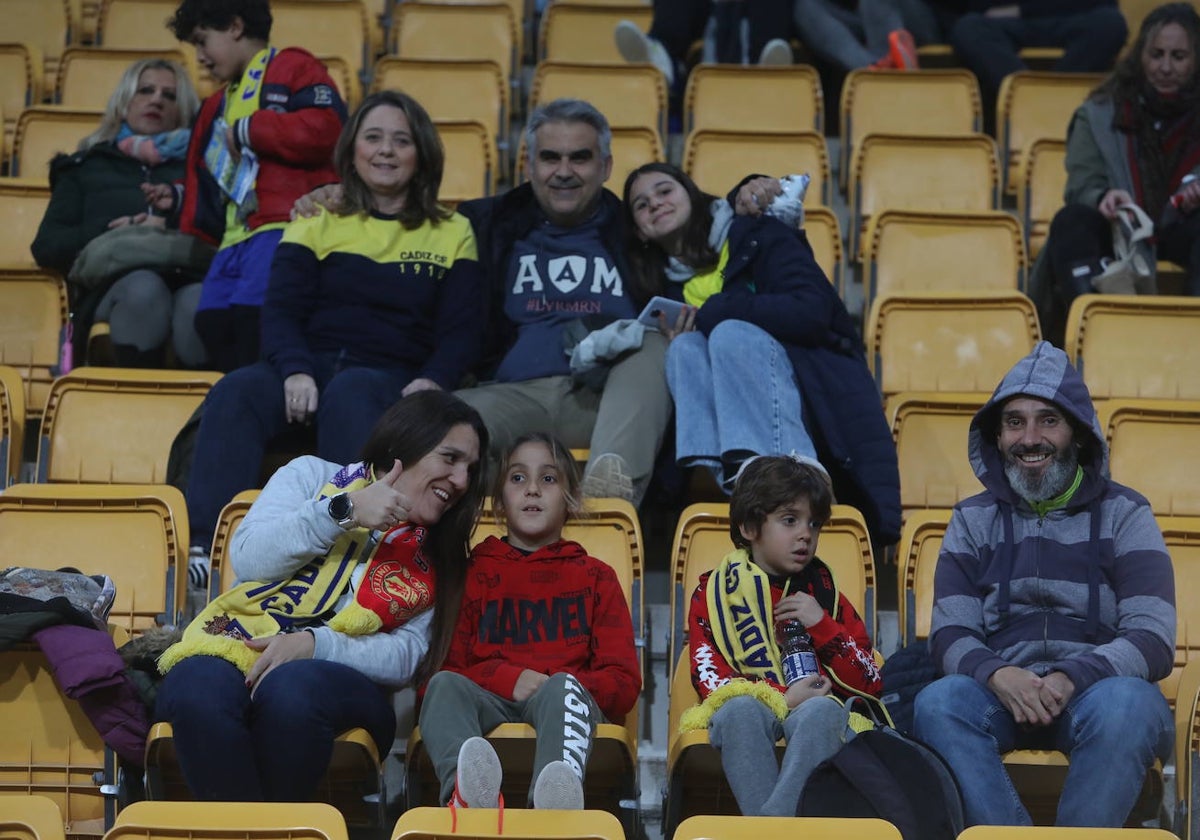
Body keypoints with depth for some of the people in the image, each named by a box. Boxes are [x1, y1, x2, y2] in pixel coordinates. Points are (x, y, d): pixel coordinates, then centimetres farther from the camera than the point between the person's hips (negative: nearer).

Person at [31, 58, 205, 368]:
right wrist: (109, 232, -2)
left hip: (189, 278, 0)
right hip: (114, 284, 0)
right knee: (144, 287, -39)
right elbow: (46, 246, 16)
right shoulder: (86, 167, 31)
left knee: (198, 304, -39)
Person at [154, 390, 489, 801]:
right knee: (197, 687, -38)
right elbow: (249, 558, 2)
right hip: (238, 648, -1)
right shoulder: (312, 476, 18)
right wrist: (344, 510, -5)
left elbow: (407, 655, 4)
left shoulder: (437, 562, 21)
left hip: (345, 679, 1)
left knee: (291, 689, -37)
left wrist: (314, 643, -12)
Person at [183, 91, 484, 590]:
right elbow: (281, 311, 7)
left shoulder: (452, 235, 17)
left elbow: (461, 330, 8)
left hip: (390, 376, -2)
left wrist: (433, 382, -15)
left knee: (348, 396, -38)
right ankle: (203, 550, -41)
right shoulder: (317, 225, 19)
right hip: (309, 367, 2)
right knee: (234, 394, -31)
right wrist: (295, 371, -15)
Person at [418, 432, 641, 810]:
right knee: (445, 684, -31)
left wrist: (561, 684, -10)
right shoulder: (472, 571, 23)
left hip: (564, 700, -1)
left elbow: (624, 683, 11)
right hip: (491, 701, 1)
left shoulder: (595, 576, 22)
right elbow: (445, 664, 11)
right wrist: (507, 678, -10)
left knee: (563, 686, -35)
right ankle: (468, 793, -63)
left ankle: (556, 796, -67)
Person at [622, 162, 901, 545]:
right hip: (732, 414, 4)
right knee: (685, 347, -19)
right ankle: (710, 478, -46)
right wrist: (675, 336, -7)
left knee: (732, 333, -27)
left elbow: (812, 311, -13)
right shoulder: (672, 284, 19)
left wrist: (712, 312, -11)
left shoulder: (757, 235, 4)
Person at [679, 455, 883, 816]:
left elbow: (871, 683, 12)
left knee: (820, 711, -33)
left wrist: (822, 624, -2)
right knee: (740, 708, -34)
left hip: (819, 730, 1)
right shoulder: (714, 592, 13)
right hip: (746, 729, -1)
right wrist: (781, 698, -15)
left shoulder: (823, 592, 20)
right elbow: (708, 679, 0)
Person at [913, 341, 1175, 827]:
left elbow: (1153, 640, -4)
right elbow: (950, 634, 4)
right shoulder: (973, 520, 14)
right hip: (1001, 692, 2)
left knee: (1127, 705, -36)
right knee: (937, 704, -31)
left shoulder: (1123, 514, 7)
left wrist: (1072, 678, -22)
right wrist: (997, 675, -19)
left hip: (1097, 689, -2)